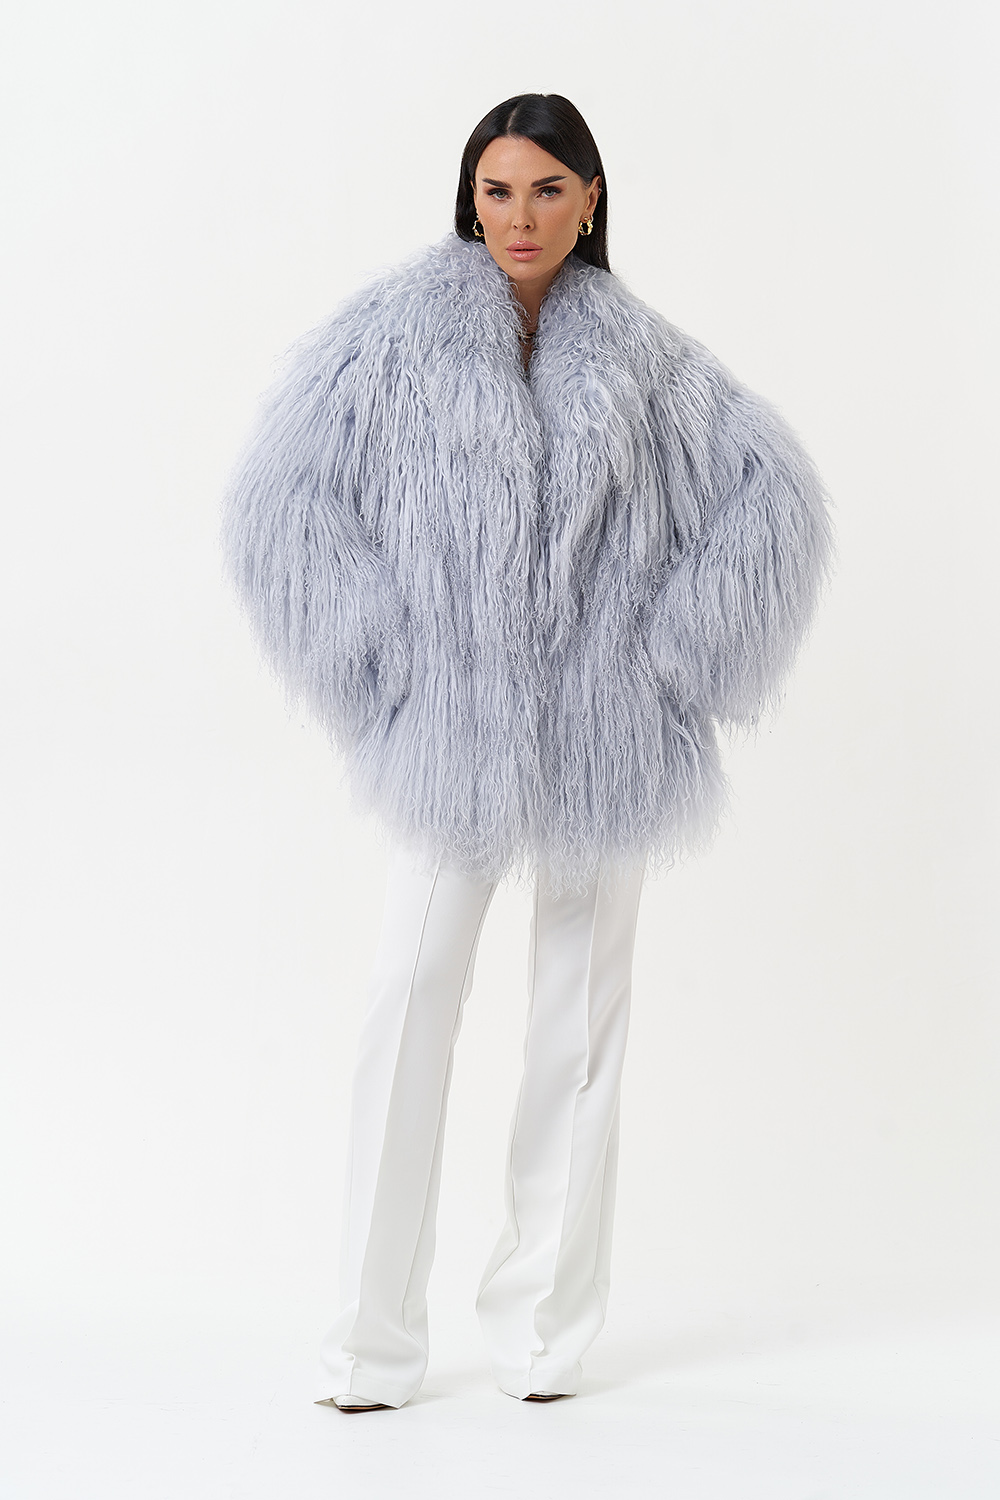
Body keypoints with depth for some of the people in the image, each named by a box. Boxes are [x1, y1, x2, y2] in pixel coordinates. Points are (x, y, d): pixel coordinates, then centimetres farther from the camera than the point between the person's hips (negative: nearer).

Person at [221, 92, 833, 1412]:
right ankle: (375, 1342, 2)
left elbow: (775, 495, 9)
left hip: (606, 739, 2)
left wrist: (674, 652, 0)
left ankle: (547, 1327, 18)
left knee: (581, 1018, 7)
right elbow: (278, 495, -3)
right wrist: (381, 660, -7)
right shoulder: (401, 327, 1)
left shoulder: (643, 353, 8)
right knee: (411, 1010, -7)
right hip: (452, 736, -2)